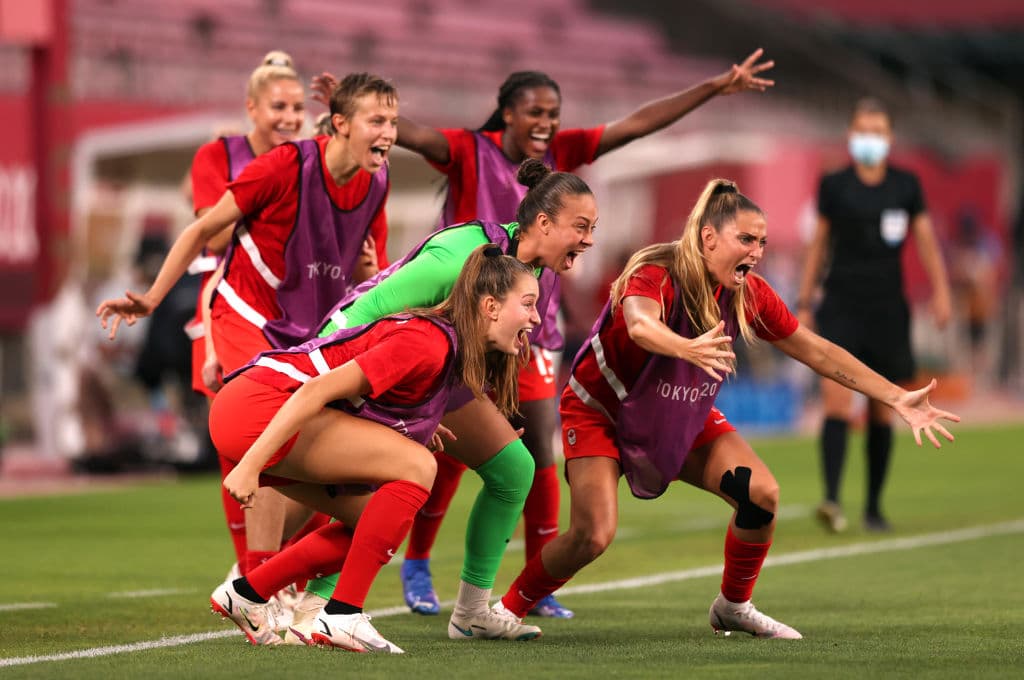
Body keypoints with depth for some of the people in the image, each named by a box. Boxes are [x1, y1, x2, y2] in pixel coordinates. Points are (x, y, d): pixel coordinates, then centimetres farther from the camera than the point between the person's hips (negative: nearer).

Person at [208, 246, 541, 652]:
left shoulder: (451, 348, 11)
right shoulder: (427, 344, -18)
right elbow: (318, 389, -23)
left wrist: (418, 425, 9)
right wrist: (250, 465, -26)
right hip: (255, 404, -10)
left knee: (372, 521, 11)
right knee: (416, 466, -16)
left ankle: (244, 595, 16)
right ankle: (342, 617, -15)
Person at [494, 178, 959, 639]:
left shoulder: (747, 294, -12)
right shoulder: (655, 276, -30)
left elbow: (817, 352, -4)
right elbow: (641, 325, -54)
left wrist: (898, 399, -7)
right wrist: (688, 349, -76)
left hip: (686, 416, 6)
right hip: (601, 410, -6)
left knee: (761, 494, -13)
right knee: (593, 535, -23)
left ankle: (733, 608, 10)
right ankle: (506, 610, 0)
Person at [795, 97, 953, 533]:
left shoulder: (906, 186, 6)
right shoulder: (833, 186, 4)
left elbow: (926, 240, 6)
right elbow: (819, 245, 10)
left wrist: (940, 290, -7)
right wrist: (803, 303, 9)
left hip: (887, 308, 1)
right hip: (841, 305, -1)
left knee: (882, 414, 5)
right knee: (837, 402, -17)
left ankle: (874, 506, 17)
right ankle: (832, 500, -25)